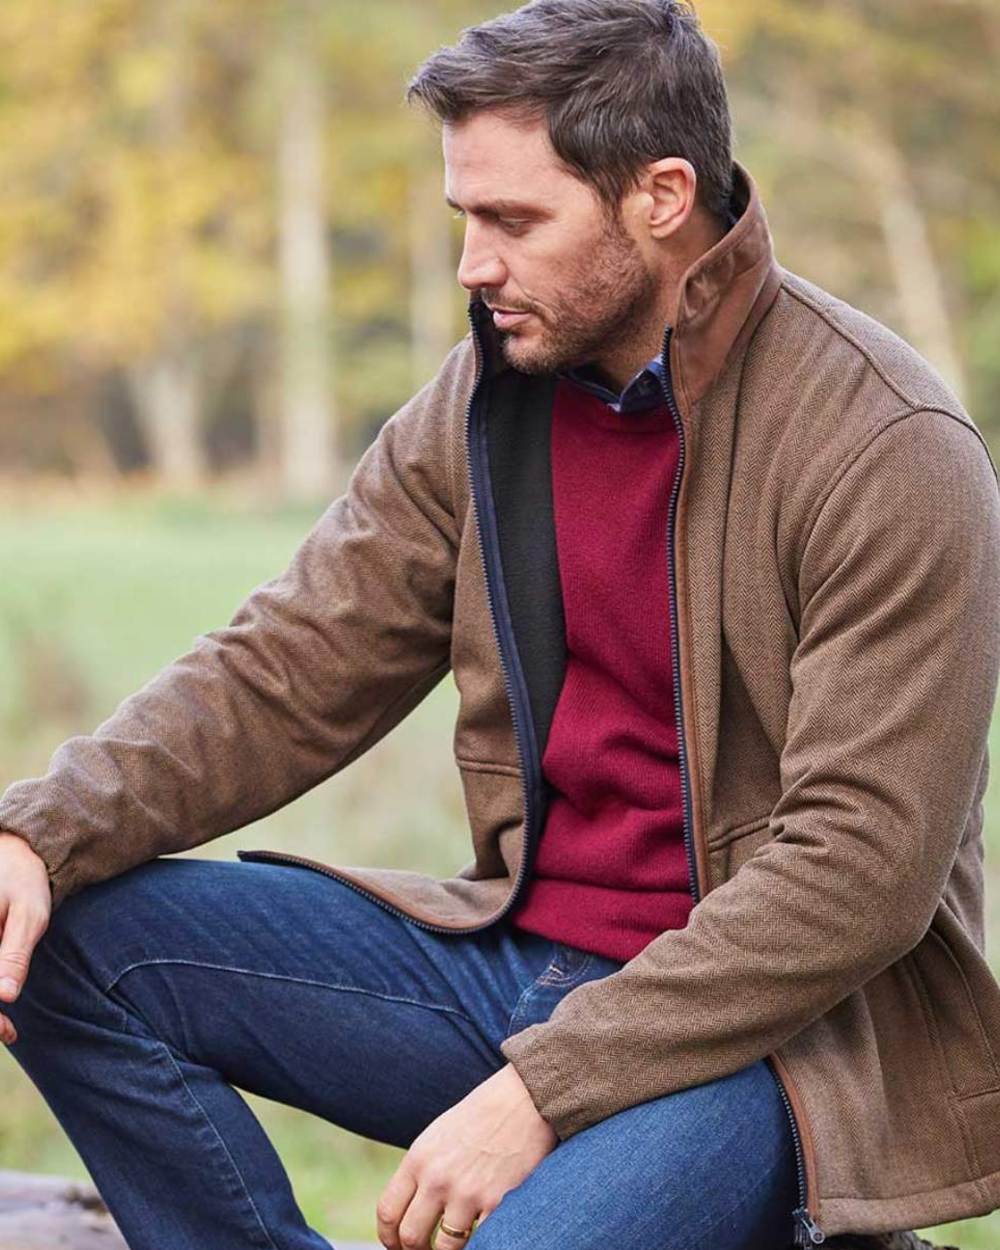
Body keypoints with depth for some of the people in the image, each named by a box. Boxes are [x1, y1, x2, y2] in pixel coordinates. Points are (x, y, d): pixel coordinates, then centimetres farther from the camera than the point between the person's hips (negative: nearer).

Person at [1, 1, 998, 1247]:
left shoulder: (891, 453, -16)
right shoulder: (491, 393, 4)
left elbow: (862, 872, -21)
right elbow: (284, 674, 5)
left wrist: (541, 1090, -25)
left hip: (776, 1036, -7)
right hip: (523, 957, 7)